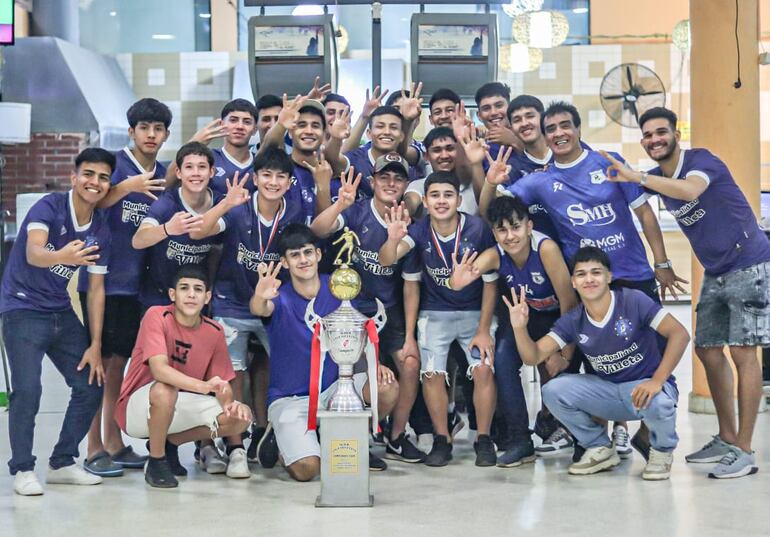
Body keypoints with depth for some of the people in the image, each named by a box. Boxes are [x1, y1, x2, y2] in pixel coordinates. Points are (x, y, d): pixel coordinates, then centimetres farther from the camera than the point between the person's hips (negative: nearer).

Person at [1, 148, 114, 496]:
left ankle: (62, 463, 18)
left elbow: (96, 289, 4)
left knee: (91, 386, 3)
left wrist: (95, 345, -1)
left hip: (61, 313, 7)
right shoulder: (49, 207, -16)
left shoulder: (101, 229, 1)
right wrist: (60, 256, -58)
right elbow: (33, 253, -34)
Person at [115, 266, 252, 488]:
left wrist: (229, 403, -25)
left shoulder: (215, 332, -2)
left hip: (181, 408, 5)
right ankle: (156, 461, -13)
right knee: (164, 390, -38)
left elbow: (222, 383, -1)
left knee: (240, 417, -13)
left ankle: (170, 442, 8)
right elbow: (159, 369, -31)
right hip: (138, 407, -5)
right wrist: (204, 386, -44)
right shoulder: (157, 316, -18)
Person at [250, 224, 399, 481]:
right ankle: (281, 437, 12)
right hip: (289, 398, -4)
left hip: (333, 387, 4)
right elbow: (260, 310, -37)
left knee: (388, 388, -20)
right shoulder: (280, 297, -13)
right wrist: (260, 298, -61)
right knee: (307, 469, -24)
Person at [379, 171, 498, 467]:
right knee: (432, 373, -12)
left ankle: (484, 440, 0)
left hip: (474, 312, -1)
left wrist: (484, 330, -10)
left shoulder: (477, 230, -18)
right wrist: (393, 239, -46)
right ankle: (441, 442, 5)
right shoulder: (419, 231, -13)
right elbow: (386, 260, -23)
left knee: (483, 369, -17)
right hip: (435, 314, 1)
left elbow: (490, 282, -10)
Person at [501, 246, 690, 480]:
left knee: (655, 402, -39)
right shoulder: (572, 321, -4)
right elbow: (533, 356, -7)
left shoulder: (633, 301, -17)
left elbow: (680, 334, -23)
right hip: (607, 390, 4)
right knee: (552, 391, -15)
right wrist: (520, 327, -28)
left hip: (644, 386, -4)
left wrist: (656, 381, -32)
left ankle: (662, 451, 0)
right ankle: (600, 449, 8)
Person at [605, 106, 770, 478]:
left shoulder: (701, 160, -17)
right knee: (707, 350, 8)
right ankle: (726, 439, 20)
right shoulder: (656, 178, 5)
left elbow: (689, 190, -39)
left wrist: (634, 177, -44)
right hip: (715, 274, 8)